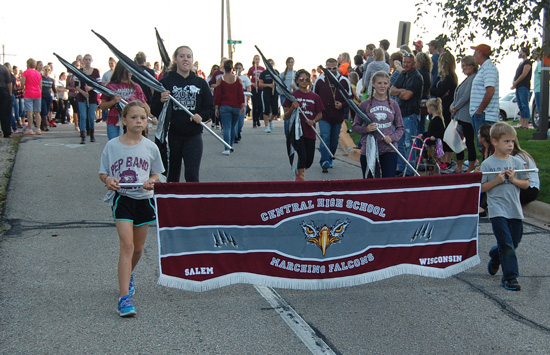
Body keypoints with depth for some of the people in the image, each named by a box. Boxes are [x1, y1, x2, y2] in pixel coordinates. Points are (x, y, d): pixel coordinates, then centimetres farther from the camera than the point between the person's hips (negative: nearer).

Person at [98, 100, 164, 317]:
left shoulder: (150, 147, 3)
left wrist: (151, 182, -11)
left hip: (143, 199, 3)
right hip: (121, 198, -3)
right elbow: (102, 173, 5)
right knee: (127, 244, -15)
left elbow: (155, 173, 11)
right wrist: (108, 180, -17)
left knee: (138, 247, 14)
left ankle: (128, 274, 46)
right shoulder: (112, 146, -1)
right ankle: (124, 296, -16)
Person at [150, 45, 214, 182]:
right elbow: (154, 111, -1)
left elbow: (210, 108, 10)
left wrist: (201, 116, -11)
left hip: (193, 136, 1)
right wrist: (161, 101, -21)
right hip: (171, 136, -1)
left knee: (192, 175, -8)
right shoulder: (165, 82, 0)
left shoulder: (200, 83, 7)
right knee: (171, 177, 8)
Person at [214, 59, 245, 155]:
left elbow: (217, 95, -3)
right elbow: (241, 94, -1)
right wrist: (243, 106, 2)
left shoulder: (220, 80, -3)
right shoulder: (238, 79, 2)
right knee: (233, 126, 17)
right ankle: (230, 146, 26)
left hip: (224, 107, -2)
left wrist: (216, 108, 1)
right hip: (236, 107, 2)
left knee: (226, 127, -6)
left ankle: (227, 149, -17)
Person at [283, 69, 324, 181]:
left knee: (309, 160, 7)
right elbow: (286, 117, 3)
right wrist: (292, 108, -16)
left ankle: (298, 172, 38)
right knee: (302, 156, -16)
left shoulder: (315, 97, 5)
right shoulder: (292, 96, 1)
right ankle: (301, 179, -5)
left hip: (310, 132, 3)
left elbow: (320, 114, 12)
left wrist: (313, 121, -8)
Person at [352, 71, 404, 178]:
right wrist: (365, 129, -15)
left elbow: (400, 128, 12)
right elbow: (354, 127, 6)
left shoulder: (393, 104, 8)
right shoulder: (365, 104, 2)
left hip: (389, 150, 1)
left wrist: (392, 137, -8)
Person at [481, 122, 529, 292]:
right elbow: (481, 188, -3)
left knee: (514, 242, 12)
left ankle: (495, 257, 41)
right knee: (506, 244, -10)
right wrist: (496, 181, -15)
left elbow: (526, 184, 9)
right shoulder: (487, 164, -3)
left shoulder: (517, 162, 7)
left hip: (515, 210, 5)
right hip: (497, 210, -4)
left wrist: (514, 180, -9)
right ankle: (510, 277, -3)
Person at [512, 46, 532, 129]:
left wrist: (515, 83, -10)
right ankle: (521, 123, 9)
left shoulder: (528, 62, -5)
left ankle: (526, 124, -14)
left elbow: (524, 74, -14)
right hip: (519, 87, 10)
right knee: (521, 106, 8)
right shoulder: (521, 63, 23)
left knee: (524, 105, -12)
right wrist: (514, 82, 2)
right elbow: (516, 75, 22)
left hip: (524, 87, -10)